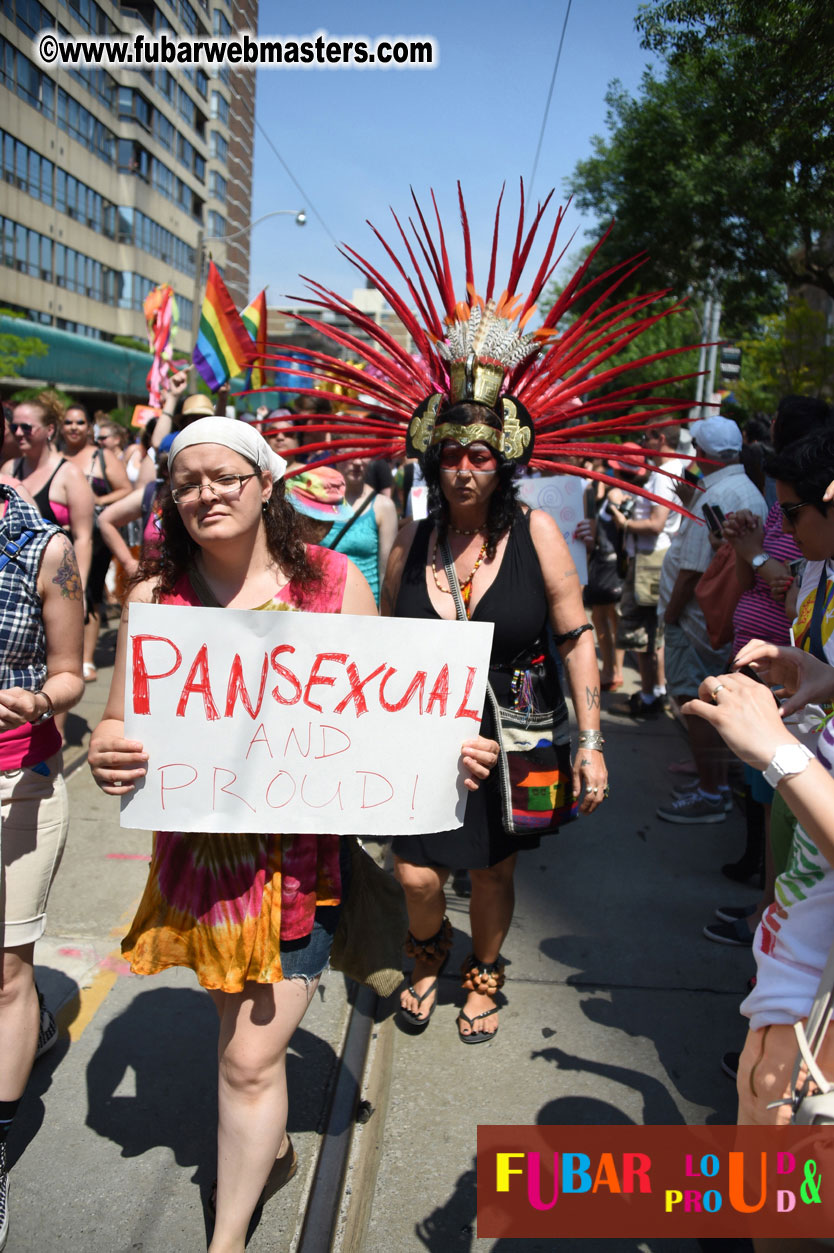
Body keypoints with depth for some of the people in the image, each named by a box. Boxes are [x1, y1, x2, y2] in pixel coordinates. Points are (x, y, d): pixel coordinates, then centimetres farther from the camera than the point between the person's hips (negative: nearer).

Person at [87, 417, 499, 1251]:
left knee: (250, 1059, 3)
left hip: (300, 859, -2)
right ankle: (272, 1149, 53)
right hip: (200, 855, 3)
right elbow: (118, 722, 1)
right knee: (243, 1024, 22)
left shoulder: (333, 582, -4)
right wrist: (106, 754, -21)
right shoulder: (157, 596, 0)